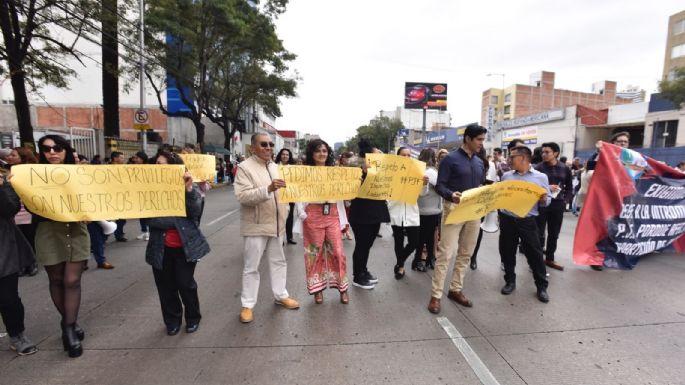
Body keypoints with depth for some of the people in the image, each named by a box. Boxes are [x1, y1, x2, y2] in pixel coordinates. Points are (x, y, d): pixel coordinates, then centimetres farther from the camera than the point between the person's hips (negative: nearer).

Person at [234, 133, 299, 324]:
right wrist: (268, 189, -34)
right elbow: (242, 196, -23)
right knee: (251, 267, 5)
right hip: (256, 226, -6)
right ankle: (247, 305, 20)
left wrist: (284, 214, 10)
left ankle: (281, 295, 33)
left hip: (276, 224, 7)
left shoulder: (274, 166, 11)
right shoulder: (244, 167, -11)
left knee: (278, 261, 17)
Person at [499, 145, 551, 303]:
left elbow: (547, 200, 3)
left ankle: (542, 286, 18)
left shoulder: (541, 177, 0)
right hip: (507, 219, 3)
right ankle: (510, 281, 26)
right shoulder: (506, 176, 8)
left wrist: (544, 199, -18)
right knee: (507, 251, 9)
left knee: (535, 252, 3)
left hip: (527, 221, -3)